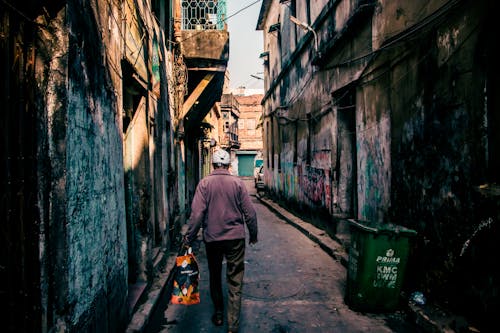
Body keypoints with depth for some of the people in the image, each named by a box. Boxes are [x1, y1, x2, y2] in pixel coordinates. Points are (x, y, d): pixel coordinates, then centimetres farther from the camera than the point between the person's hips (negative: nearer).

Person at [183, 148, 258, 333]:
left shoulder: (204, 183, -5)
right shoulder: (237, 182, -4)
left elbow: (197, 213, -11)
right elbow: (249, 212, -3)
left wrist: (189, 238, -2)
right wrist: (253, 234, 10)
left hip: (212, 238, 1)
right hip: (236, 237, 0)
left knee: (215, 277, 20)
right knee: (235, 282, 6)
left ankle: (218, 315, 34)